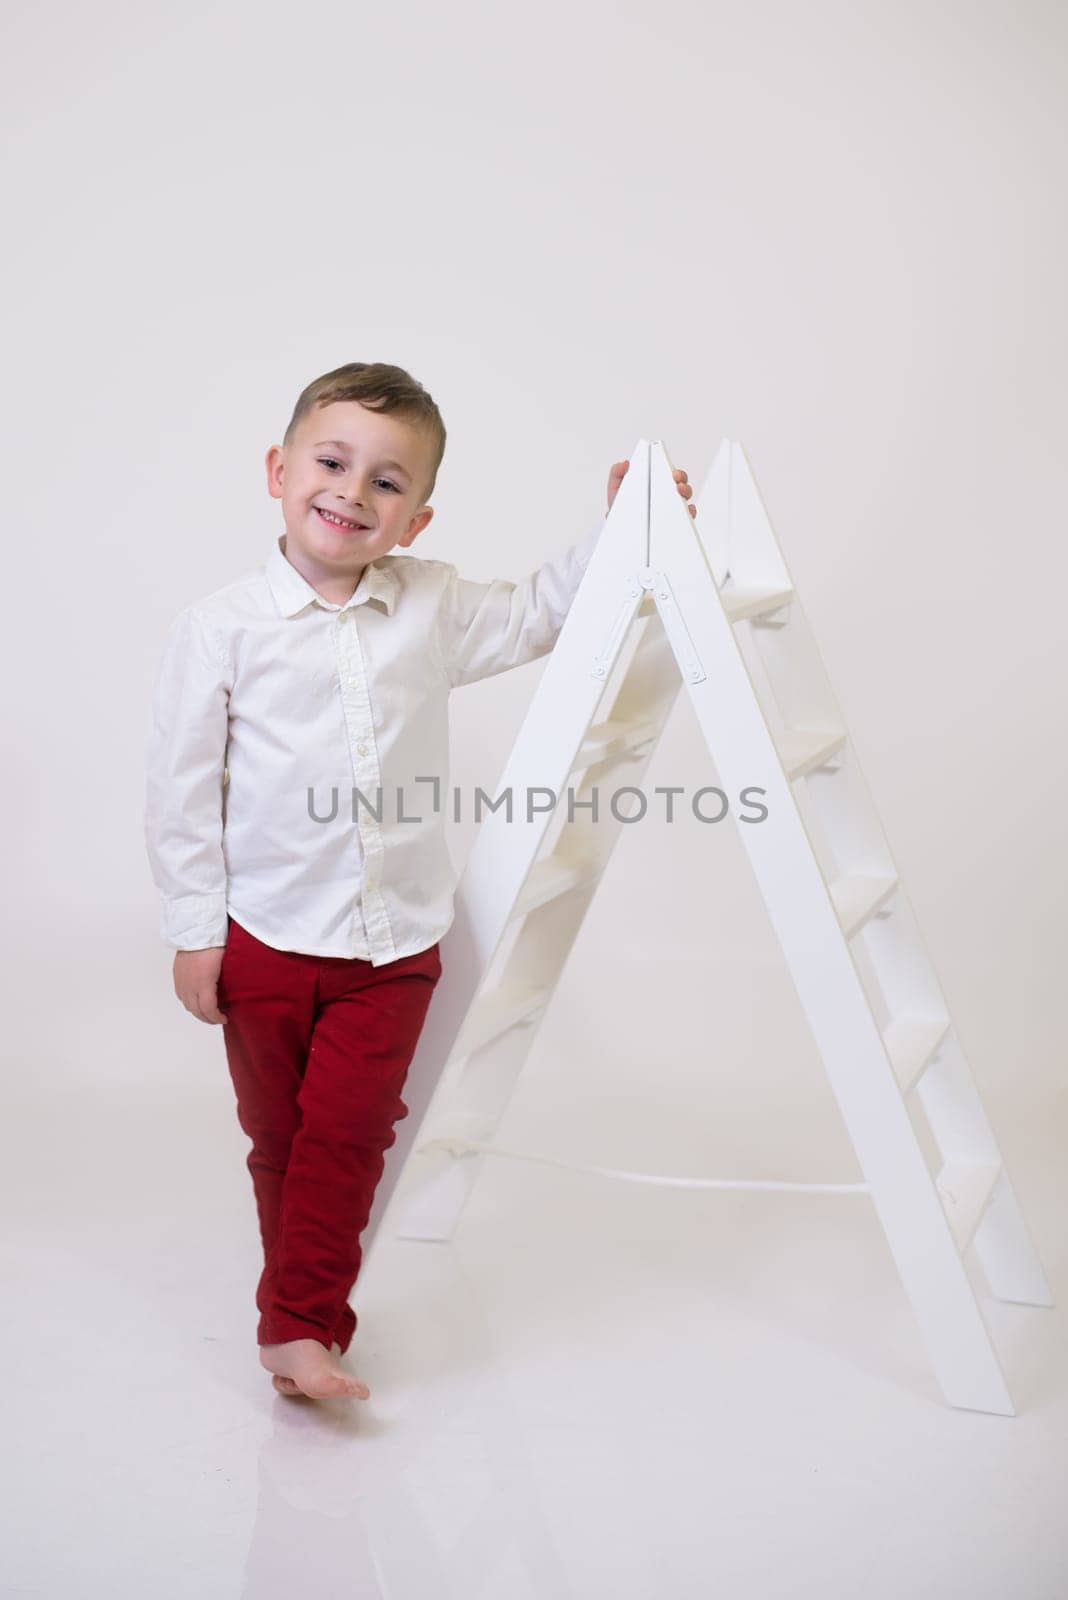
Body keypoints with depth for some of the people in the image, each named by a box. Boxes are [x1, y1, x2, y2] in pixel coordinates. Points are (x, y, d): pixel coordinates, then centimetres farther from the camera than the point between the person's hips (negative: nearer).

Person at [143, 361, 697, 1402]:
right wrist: (194, 931, -5)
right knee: (280, 1139, 12)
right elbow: (180, 786, -5)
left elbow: (534, 615, 19)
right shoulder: (221, 626, -8)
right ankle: (302, 1311, 30)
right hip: (265, 935, -1)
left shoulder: (434, 607, 1)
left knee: (346, 1133, -2)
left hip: (395, 940, 2)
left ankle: (299, 1327, 7)